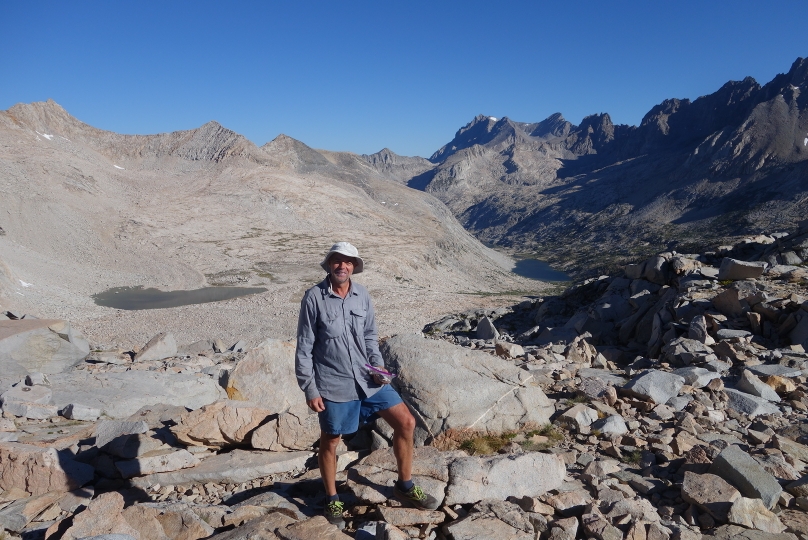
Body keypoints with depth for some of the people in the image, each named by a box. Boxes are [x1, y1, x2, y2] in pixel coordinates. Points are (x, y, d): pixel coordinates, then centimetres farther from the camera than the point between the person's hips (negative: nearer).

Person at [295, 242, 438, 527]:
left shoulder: (362, 295, 1)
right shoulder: (314, 298, -12)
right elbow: (304, 347, -8)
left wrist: (377, 366, -3)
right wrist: (310, 390, -9)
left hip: (367, 378, 5)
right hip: (333, 384, -4)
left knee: (406, 422, 3)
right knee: (330, 441, 11)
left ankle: (405, 486, 23)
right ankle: (332, 500, 35)